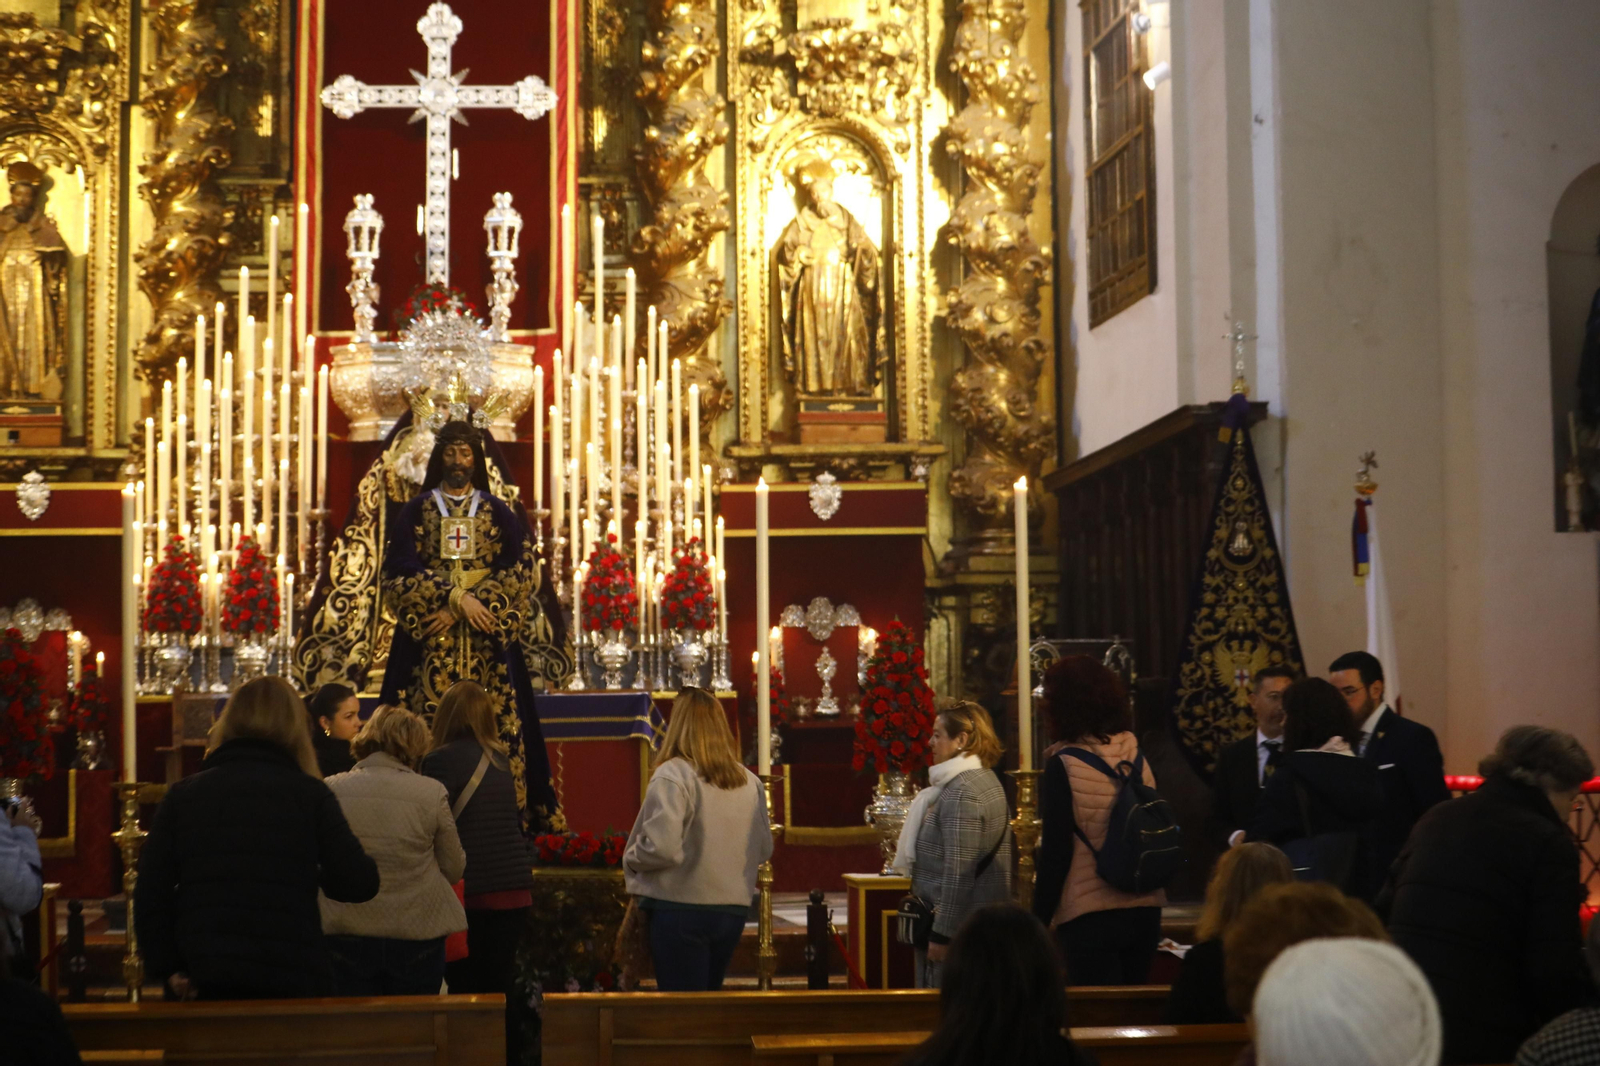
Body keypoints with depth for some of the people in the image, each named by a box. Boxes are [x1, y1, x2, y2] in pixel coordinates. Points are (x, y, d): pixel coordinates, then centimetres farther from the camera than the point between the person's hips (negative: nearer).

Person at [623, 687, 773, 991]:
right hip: (734, 910, 6)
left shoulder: (673, 775, -14)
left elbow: (661, 848, -21)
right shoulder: (749, 782, 5)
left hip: (681, 911, -6)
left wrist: (630, 860, -2)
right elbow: (764, 849, 12)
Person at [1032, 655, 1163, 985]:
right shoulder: (1134, 754, 3)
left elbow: (1055, 853, -12)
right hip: (1144, 909, 6)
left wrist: (1039, 920, -6)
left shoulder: (1063, 766, -12)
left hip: (1089, 916, -6)